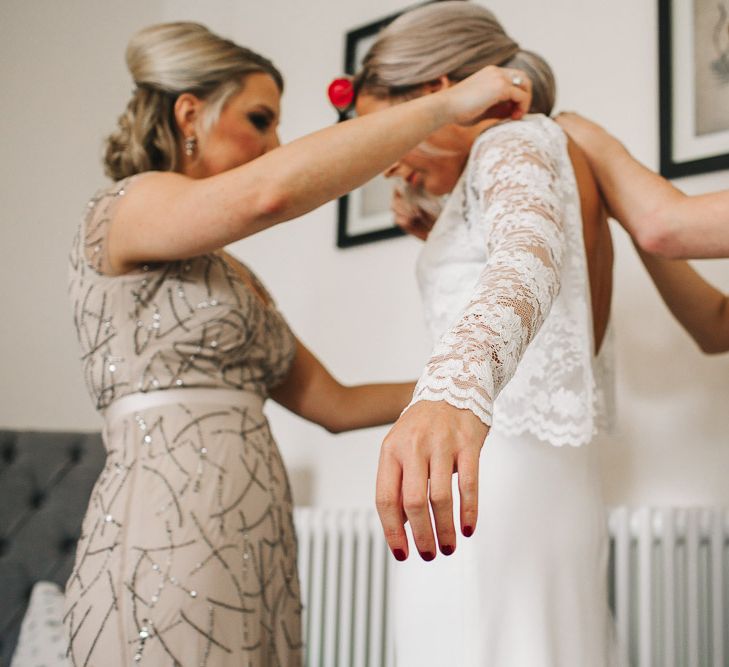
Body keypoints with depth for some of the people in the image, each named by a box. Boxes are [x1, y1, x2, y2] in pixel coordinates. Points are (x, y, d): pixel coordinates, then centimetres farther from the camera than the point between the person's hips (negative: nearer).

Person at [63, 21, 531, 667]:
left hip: (256, 553, 8)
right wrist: (447, 104, -17)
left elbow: (336, 404, 21)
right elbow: (270, 191, -25)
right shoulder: (127, 207, -4)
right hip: (167, 545, -8)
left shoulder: (239, 279, 21)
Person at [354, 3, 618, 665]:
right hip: (557, 482, 10)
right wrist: (441, 241, 29)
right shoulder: (565, 165, 24)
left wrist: (456, 386, -49)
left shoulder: (517, 140, -4)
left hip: (500, 478, -10)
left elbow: (529, 257, -29)